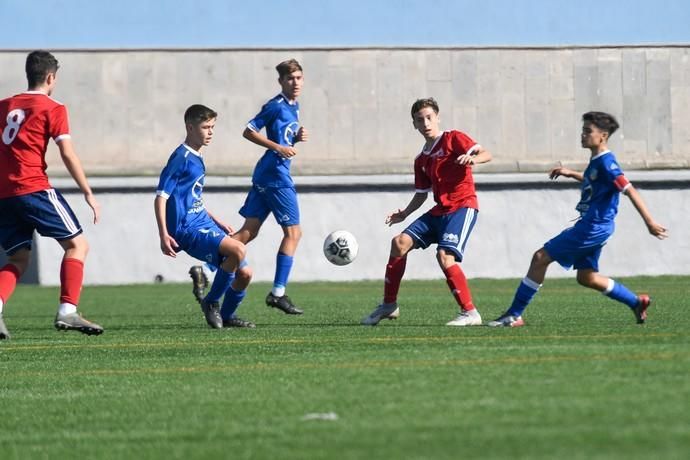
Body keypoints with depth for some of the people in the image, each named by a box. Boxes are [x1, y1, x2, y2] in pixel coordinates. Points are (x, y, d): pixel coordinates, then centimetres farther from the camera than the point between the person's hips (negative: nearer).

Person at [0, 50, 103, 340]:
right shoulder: (53, 109, 2)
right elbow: (68, 155, -5)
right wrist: (88, 194, -3)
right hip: (34, 189, -6)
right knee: (76, 244, 2)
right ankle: (67, 312, -13)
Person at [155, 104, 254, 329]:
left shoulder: (197, 158, 16)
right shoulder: (181, 158, -12)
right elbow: (161, 197, -16)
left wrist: (217, 222, 31)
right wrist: (164, 235, -23)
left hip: (204, 225, 9)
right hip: (188, 229, -9)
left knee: (245, 273, 6)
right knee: (237, 250, -29)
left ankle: (227, 316, 27)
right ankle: (212, 302, -12)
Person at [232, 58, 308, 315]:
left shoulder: (293, 107, 17)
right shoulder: (276, 106, -10)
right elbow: (249, 131, -12)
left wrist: (297, 138, 6)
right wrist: (278, 147, -18)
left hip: (264, 176, 9)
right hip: (276, 175, -9)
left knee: (249, 231, 5)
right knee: (293, 232, -3)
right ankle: (278, 293, -3)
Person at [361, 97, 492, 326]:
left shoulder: (453, 139, -3)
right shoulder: (421, 160, 18)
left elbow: (486, 154, -14)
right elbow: (421, 194, 25)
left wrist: (472, 159, -36)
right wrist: (404, 213, 11)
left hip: (463, 207, -8)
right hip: (439, 211, 8)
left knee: (445, 256, -25)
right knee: (400, 242, -1)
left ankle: (470, 313, -17)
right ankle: (389, 306, 8)